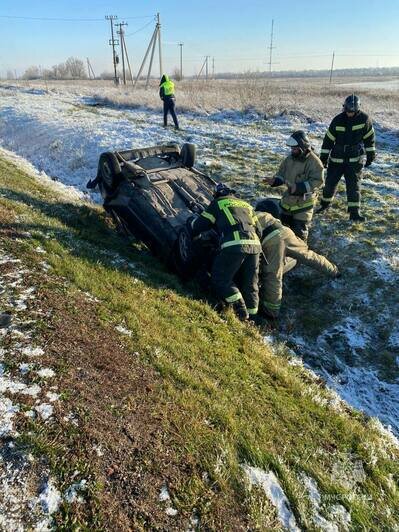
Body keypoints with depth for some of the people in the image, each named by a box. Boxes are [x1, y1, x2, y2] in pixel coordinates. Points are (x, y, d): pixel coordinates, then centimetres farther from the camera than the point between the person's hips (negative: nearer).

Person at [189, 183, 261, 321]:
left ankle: (240, 309, -5)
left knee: (220, 279, 6)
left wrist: (190, 221, 37)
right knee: (250, 283, 16)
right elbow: (256, 226, 28)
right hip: (255, 245, 6)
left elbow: (198, 226, 16)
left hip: (235, 245, -6)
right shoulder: (246, 204, 30)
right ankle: (252, 316, 19)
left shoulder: (217, 204, 16)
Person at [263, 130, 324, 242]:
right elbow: (282, 174, 10)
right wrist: (274, 181, -11)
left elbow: (317, 181, -22)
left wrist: (299, 187, -32)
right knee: (284, 223, 19)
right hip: (289, 198, 7)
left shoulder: (314, 161, -18)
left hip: (303, 201, -7)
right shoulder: (290, 158, 2)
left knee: (300, 229, -1)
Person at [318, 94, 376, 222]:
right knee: (330, 182, 7)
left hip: (355, 160, -1)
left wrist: (371, 154, 6)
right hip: (337, 159, 1)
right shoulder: (337, 120, -6)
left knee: (353, 185, -6)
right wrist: (324, 157, 0)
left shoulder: (364, 119, -6)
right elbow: (328, 139, -1)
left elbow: (369, 137, 4)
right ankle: (325, 203, 32)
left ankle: (354, 212, -3)